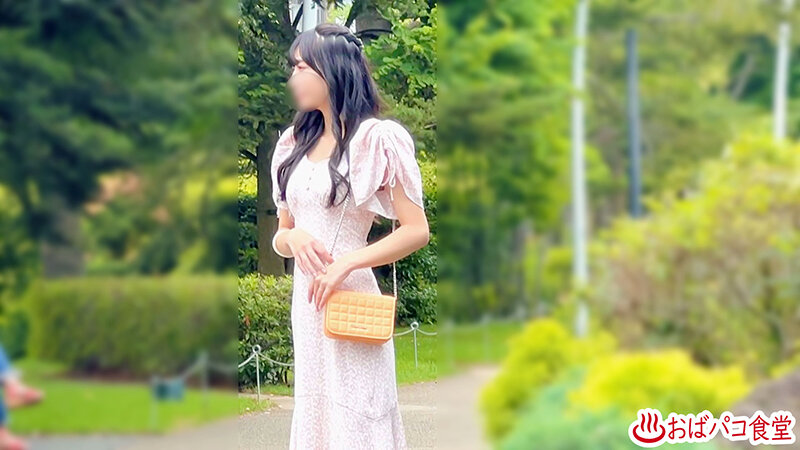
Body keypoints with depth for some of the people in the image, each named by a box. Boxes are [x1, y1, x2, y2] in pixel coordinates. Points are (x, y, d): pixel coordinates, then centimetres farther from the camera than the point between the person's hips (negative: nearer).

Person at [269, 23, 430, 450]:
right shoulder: (296, 144, 12)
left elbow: (417, 231, -10)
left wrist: (346, 263, -19)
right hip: (304, 304, 6)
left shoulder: (376, 139, -7)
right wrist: (292, 238, -7)